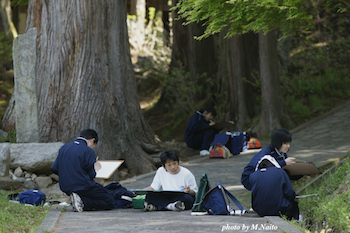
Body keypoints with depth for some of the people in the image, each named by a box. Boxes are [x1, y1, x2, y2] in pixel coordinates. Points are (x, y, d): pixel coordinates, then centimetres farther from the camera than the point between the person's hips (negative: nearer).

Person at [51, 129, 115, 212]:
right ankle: (83, 202, -16)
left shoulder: (63, 148, 8)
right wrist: (95, 169, 10)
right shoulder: (88, 151, -11)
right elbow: (91, 175, -11)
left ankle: (81, 201, 1)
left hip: (66, 188, 7)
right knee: (110, 202, 2)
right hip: (82, 187, -7)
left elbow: (54, 169, 8)